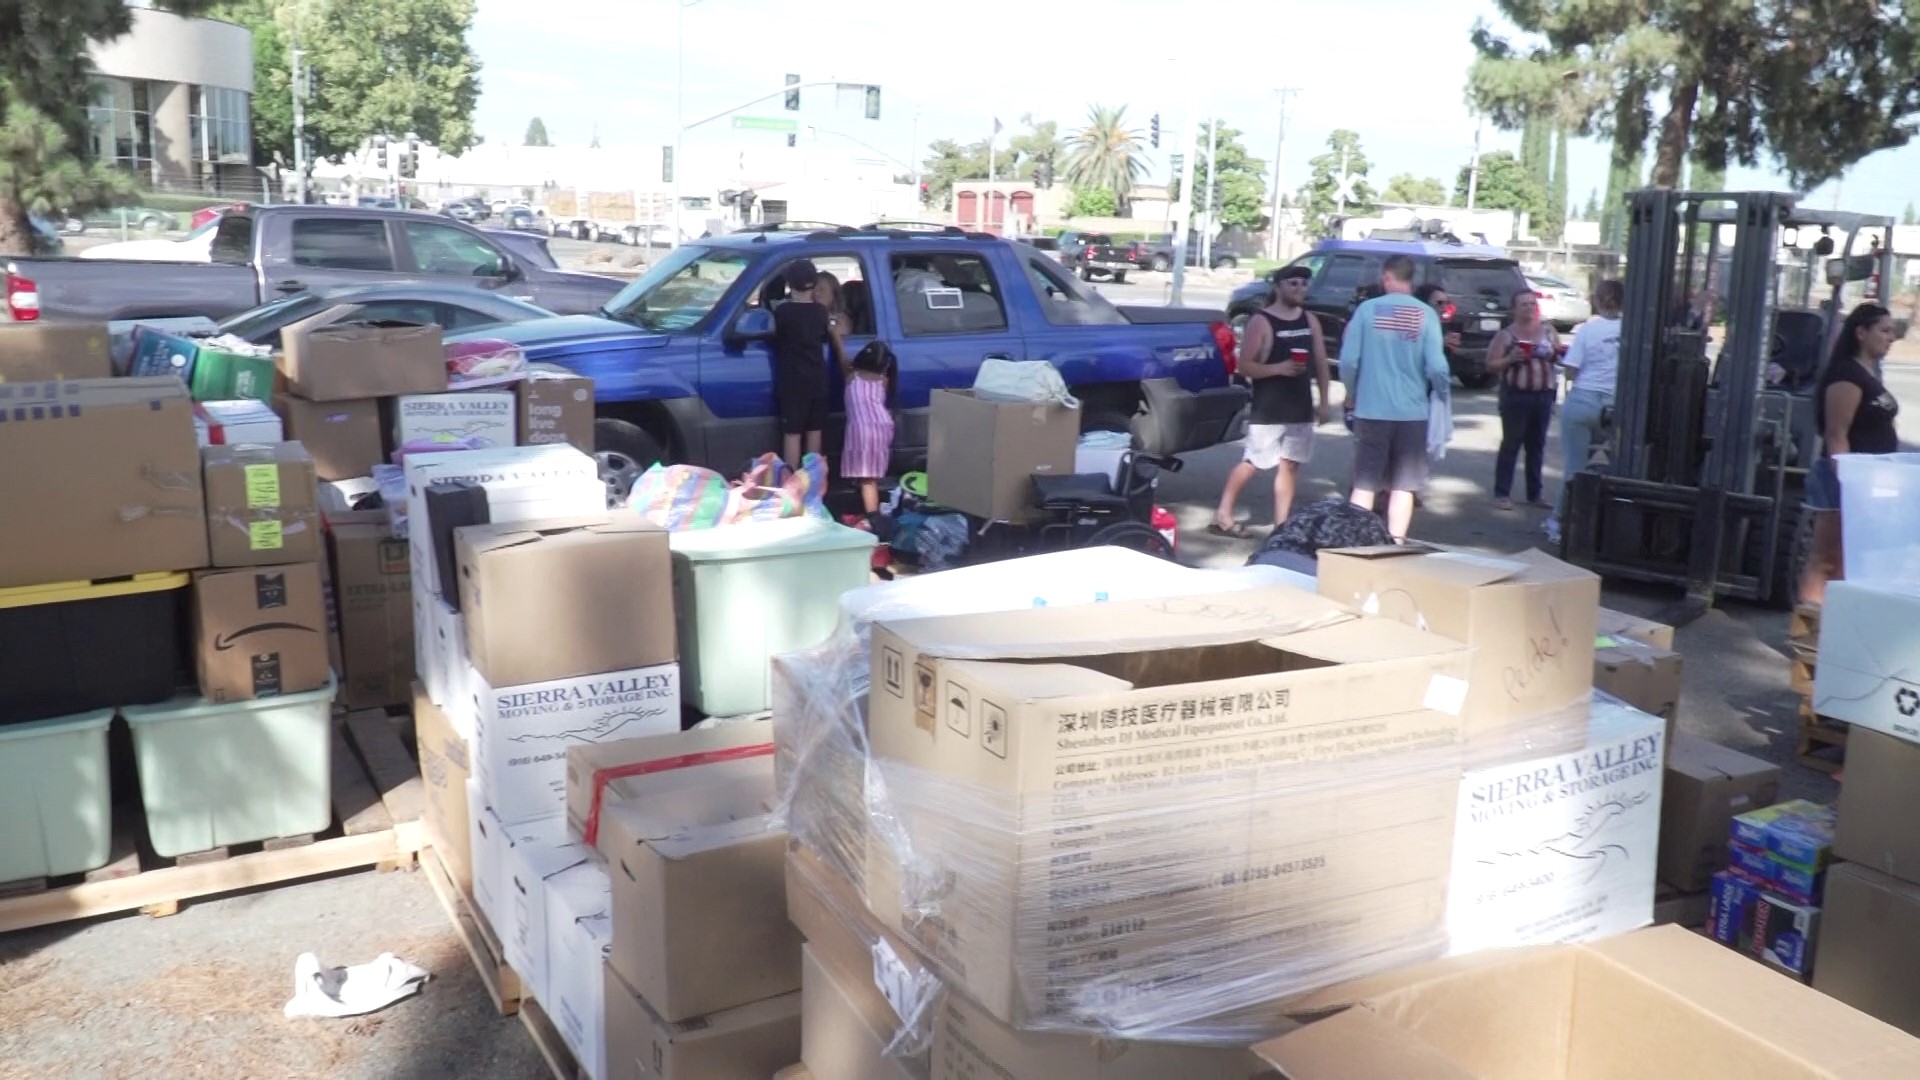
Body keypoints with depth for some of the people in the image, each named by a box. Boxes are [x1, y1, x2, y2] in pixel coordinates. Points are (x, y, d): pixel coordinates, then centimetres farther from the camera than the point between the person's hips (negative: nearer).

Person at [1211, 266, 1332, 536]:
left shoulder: (1310, 320, 11)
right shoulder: (1261, 321, -7)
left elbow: (1321, 363, 15)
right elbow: (1245, 366, -12)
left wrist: (1324, 401, 9)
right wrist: (1279, 368, -24)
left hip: (1301, 409, 5)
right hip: (1267, 410, -5)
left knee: (1289, 466, 6)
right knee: (1250, 464, -3)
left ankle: (1281, 526, 11)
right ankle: (1223, 515, 9)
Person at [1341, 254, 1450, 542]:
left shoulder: (1367, 309, -4)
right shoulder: (1426, 314, -4)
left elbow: (1348, 360, -7)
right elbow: (1436, 367, -9)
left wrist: (1352, 394, 10)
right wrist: (1441, 390, 12)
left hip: (1371, 410, 0)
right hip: (1411, 412, 0)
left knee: (1364, 483, 10)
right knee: (1403, 485, 11)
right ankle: (1396, 544, 11)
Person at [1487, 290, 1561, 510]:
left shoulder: (1548, 331, 10)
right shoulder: (1506, 335, -2)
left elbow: (1560, 357, 17)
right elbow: (1490, 366, -4)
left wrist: (1560, 354, -5)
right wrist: (1510, 359, -21)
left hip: (1543, 395, 4)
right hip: (1515, 395, -4)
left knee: (1537, 445, 9)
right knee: (1511, 444, -3)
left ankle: (1534, 494, 17)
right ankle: (1502, 494, 2)